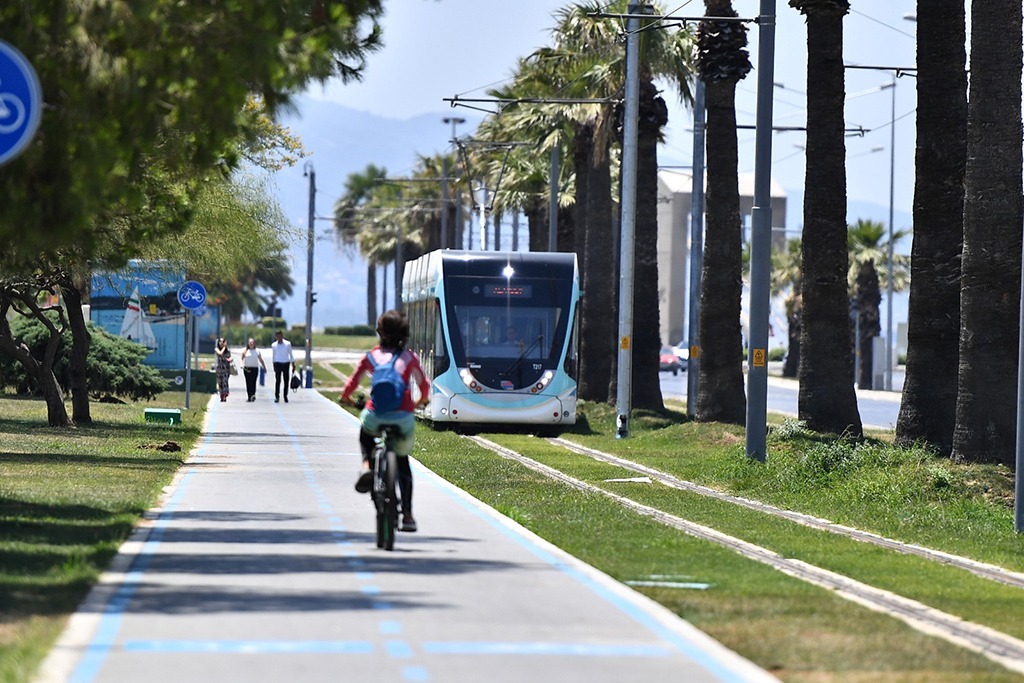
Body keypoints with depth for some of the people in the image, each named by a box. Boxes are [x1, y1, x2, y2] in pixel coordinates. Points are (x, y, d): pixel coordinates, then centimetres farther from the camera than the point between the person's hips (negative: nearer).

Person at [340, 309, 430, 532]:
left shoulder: (371, 356, 7)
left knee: (365, 433, 37)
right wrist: (423, 400, 42)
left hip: (375, 417, 0)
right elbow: (424, 385, 20)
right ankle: (407, 514, 15)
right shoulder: (409, 358, 8)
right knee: (402, 462, 22)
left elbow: (352, 383, 9)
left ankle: (366, 465, 6)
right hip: (403, 419, 0)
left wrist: (345, 397, 32)